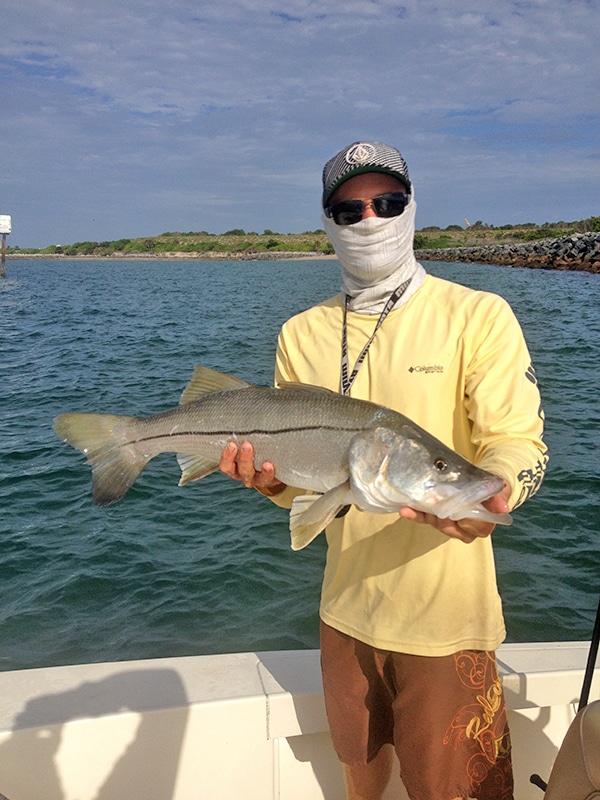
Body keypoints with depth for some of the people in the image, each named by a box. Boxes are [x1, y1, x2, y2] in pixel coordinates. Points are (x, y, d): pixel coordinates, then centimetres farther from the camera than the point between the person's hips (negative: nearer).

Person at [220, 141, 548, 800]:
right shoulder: (301, 335, 2)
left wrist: (488, 498, -36)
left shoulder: (478, 316, -9)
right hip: (346, 604, 4)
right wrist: (270, 479, -18)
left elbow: (518, 442, -15)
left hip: (445, 613, -3)